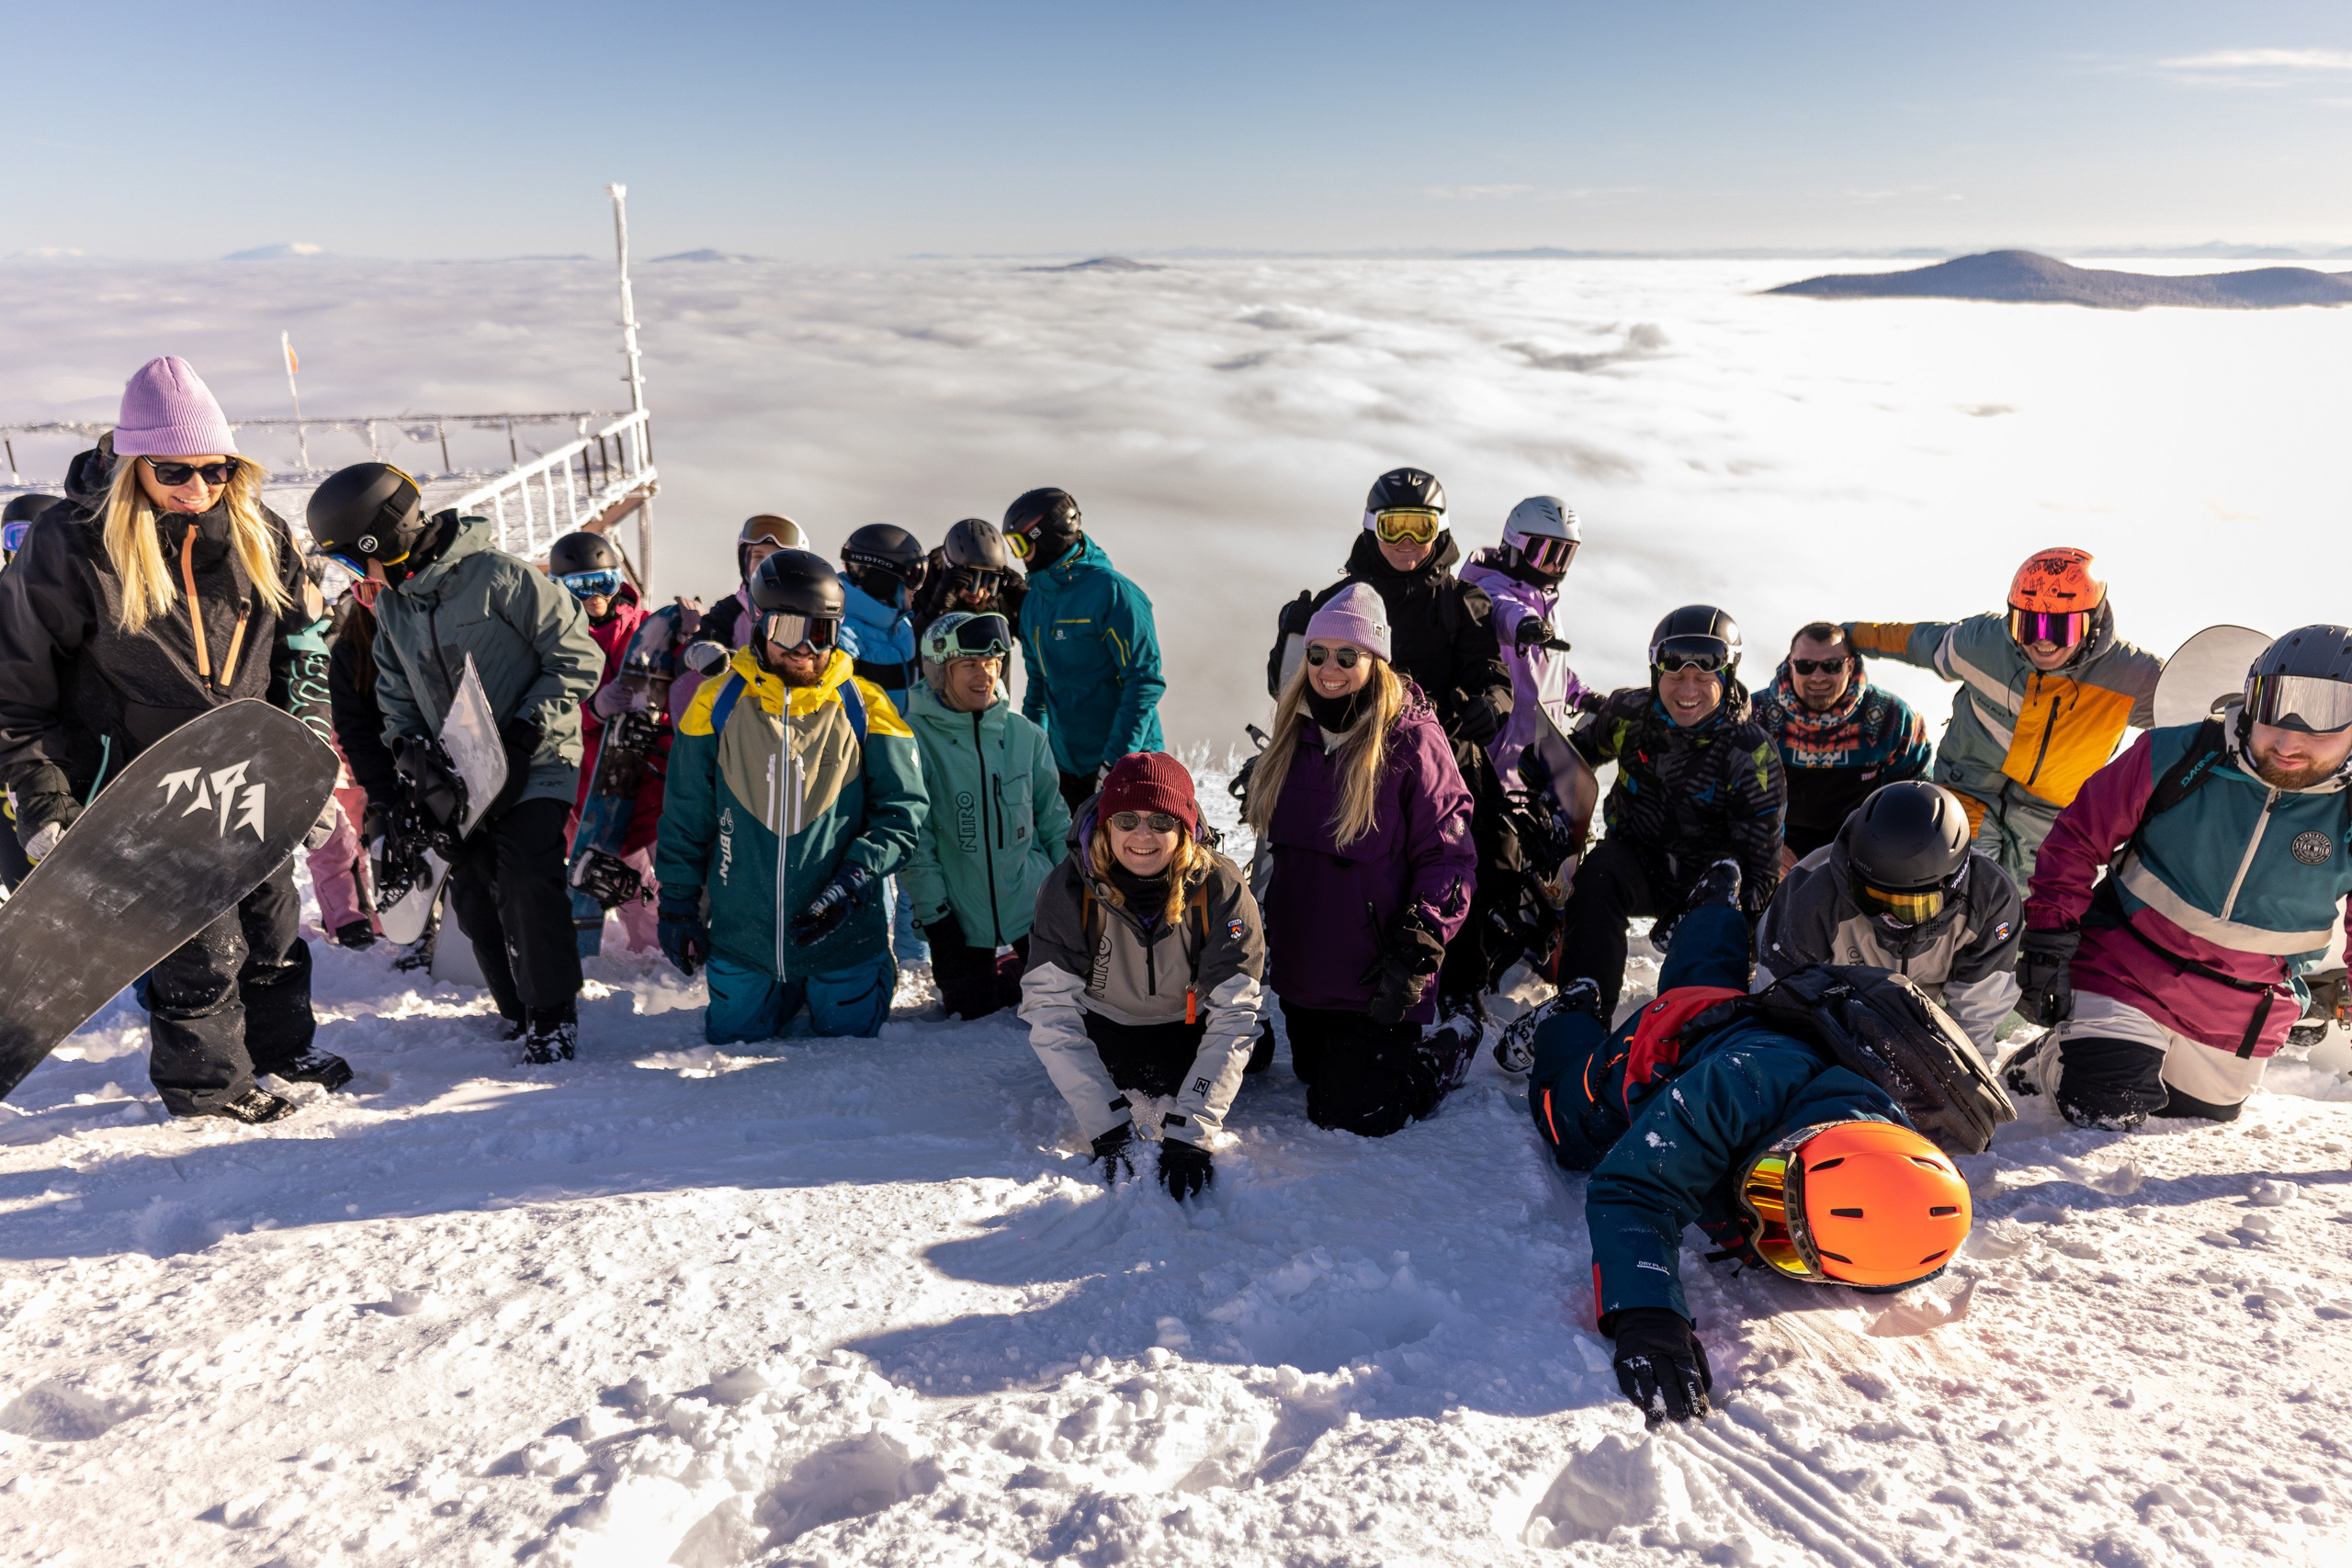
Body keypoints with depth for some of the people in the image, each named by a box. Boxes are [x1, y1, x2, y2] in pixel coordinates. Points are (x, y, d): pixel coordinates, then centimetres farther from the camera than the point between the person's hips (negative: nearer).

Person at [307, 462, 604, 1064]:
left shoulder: (499, 577, -17)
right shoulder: (390, 603, 6)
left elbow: (577, 657, -15)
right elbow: (394, 687, 18)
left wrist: (525, 731, -18)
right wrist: (408, 743, -1)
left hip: (535, 761, -7)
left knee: (526, 881, -14)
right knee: (472, 890, 4)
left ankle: (554, 1011, 2)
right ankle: (517, 1009, 19)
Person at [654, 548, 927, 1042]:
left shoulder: (863, 709, -5)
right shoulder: (718, 705, -2)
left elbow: (902, 810, -6)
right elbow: (685, 818, 6)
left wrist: (851, 883, -18)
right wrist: (678, 903, 5)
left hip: (844, 941, -1)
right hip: (740, 940, 2)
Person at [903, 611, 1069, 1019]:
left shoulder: (1025, 735, 0)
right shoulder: (915, 737, -11)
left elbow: (1053, 818, 8)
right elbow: (914, 839, -10)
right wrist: (932, 912, -12)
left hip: (1035, 904, 2)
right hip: (960, 914, -2)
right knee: (973, 1012, 7)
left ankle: (1011, 970, 39)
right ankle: (997, 972, 38)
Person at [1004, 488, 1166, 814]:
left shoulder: (1111, 591, -13)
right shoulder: (1034, 601, 11)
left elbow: (1144, 679, -16)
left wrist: (1117, 756, -20)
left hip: (1126, 760, -7)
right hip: (1064, 761, 7)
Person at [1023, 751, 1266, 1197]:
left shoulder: (1222, 890, -28)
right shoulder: (1069, 890, -27)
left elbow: (1234, 1015, -28)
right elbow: (1050, 1010, -27)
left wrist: (1188, 1135, -35)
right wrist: (1108, 1131, -34)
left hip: (1189, 1024, 0)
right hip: (1102, 1023, 0)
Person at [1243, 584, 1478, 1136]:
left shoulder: (1412, 740, -14)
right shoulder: (1295, 734, 6)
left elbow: (1447, 857, -15)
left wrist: (1413, 955, -21)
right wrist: (1266, 936, 18)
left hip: (1373, 985, -7)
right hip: (1300, 972, 7)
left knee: (1346, 1117, -1)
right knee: (1314, 1080, 21)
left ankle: (1444, 1058, 21)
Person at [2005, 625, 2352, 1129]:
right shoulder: (2176, 759, -19)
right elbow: (2078, 838, -10)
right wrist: (2049, 940, -15)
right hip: (2127, 969, -3)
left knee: (2201, 1111, 20)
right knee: (2103, 1108, -14)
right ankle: (2047, 1061, 17)